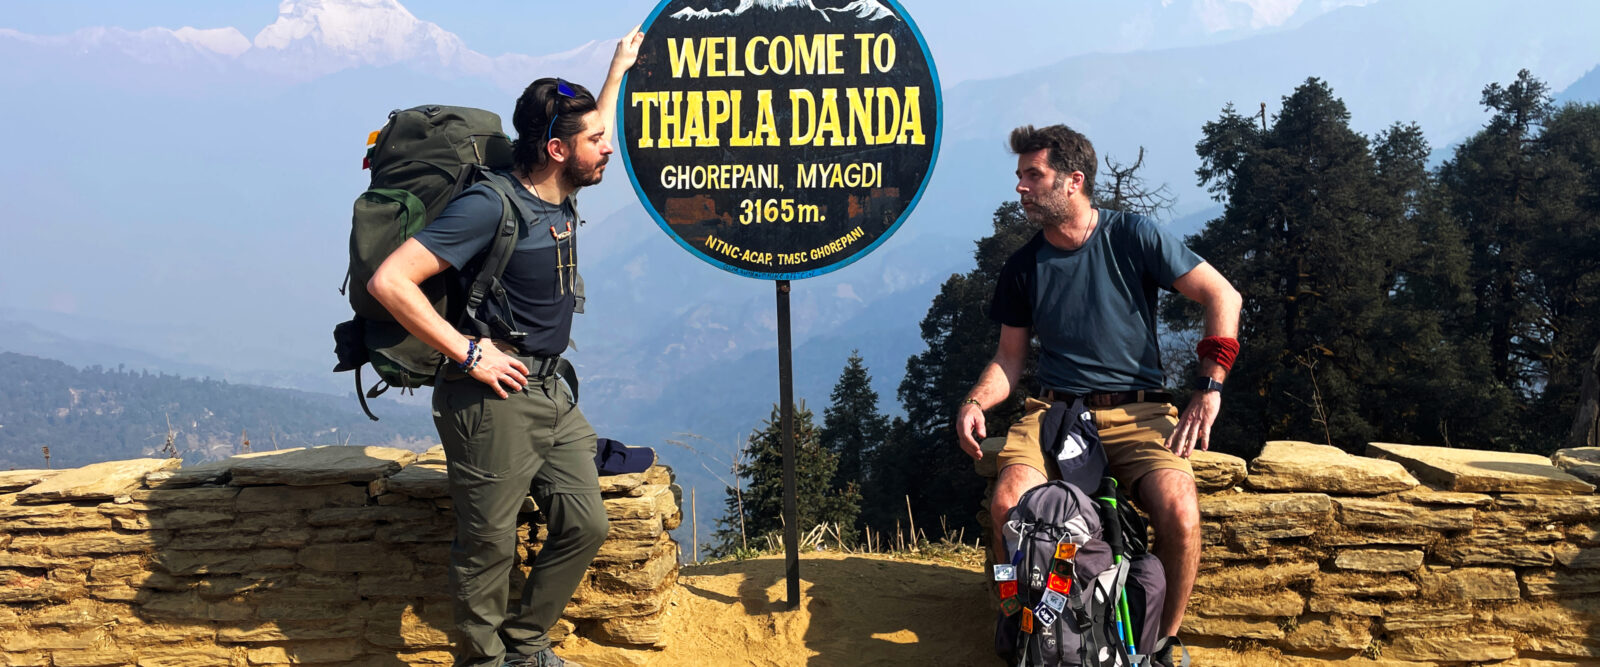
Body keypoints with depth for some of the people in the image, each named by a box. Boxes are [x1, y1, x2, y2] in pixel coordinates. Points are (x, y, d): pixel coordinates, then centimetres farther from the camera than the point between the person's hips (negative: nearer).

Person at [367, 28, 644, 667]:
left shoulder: (558, 196, 8)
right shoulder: (489, 206, -17)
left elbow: (593, 143, 33)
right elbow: (389, 281, -23)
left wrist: (619, 67, 37)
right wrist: (468, 353, -21)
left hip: (551, 392, 9)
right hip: (494, 399, -9)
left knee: (585, 525, 9)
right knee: (489, 544, 1)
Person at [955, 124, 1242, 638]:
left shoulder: (1131, 236, 1)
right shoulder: (1022, 267, 11)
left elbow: (1222, 296, 2)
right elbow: (1010, 357, 16)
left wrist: (1208, 388, -7)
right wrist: (974, 403, -5)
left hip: (1136, 411, -2)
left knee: (1180, 514, -30)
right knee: (1008, 505, -29)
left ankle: (1161, 641, -4)